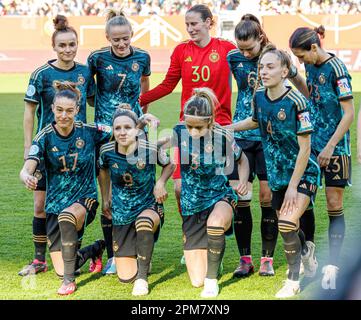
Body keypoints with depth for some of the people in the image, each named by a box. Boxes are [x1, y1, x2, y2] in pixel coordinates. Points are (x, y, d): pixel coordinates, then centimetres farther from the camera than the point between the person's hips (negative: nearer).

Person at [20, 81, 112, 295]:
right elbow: (27, 169, -20)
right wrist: (27, 178, -44)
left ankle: (70, 280, -25)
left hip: (85, 198, -2)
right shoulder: (45, 137, -9)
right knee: (61, 269, 1)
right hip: (56, 203, 2)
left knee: (66, 217, -39)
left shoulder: (89, 132, -9)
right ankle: (96, 250, 35)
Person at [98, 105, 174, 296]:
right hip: (121, 213, 2)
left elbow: (169, 165, 2)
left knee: (143, 222, -42)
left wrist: (161, 183, -16)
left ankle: (142, 278, -23)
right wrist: (105, 198, 12)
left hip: (149, 206, -2)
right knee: (126, 277, 0)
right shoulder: (107, 151, -13)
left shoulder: (150, 149, -19)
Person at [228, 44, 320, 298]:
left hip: (303, 172, -6)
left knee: (288, 223, -19)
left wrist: (293, 186, -18)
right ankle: (306, 254, 44)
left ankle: (293, 281, -1)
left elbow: (305, 148, -19)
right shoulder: (259, 96, -6)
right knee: (287, 226, 12)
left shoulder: (296, 102, -24)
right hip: (278, 173, 6)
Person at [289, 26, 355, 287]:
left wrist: (330, 147, -17)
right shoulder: (312, 67, 6)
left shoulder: (336, 70, -16)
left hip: (335, 147, -7)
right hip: (312, 143, 7)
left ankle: (333, 264, 6)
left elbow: (349, 113, -16)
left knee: (334, 204, 0)